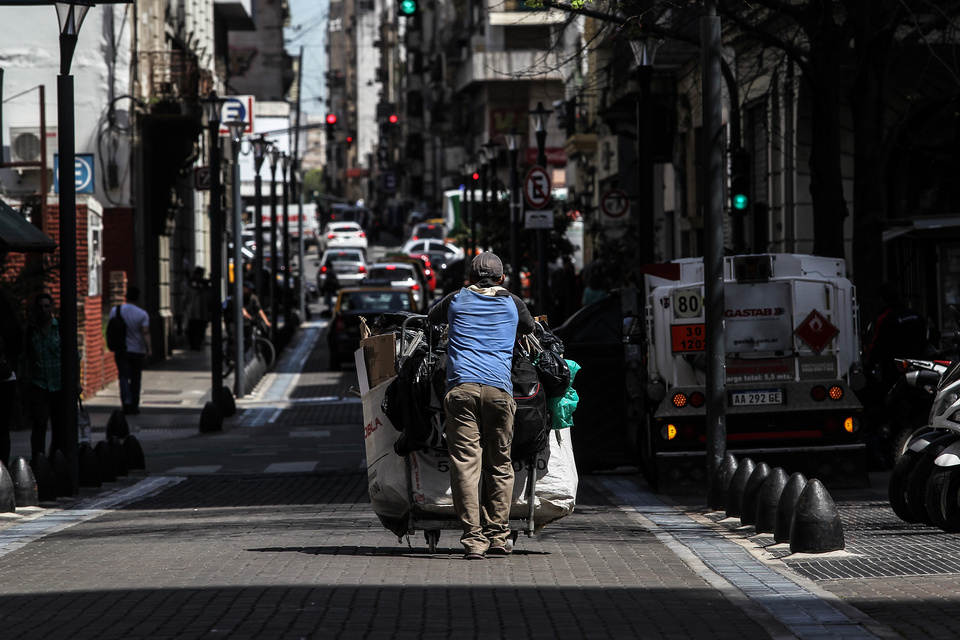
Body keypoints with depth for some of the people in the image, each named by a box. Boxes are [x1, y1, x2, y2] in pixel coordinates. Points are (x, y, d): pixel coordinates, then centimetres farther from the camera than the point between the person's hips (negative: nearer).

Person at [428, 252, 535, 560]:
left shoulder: (457, 300, 18)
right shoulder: (512, 303, 18)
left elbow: (433, 317, 39)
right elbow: (529, 328, 39)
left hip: (460, 387, -1)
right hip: (499, 389, 1)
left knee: (465, 463, -5)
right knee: (499, 465, 11)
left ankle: (474, 537, -14)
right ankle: (498, 535, 10)